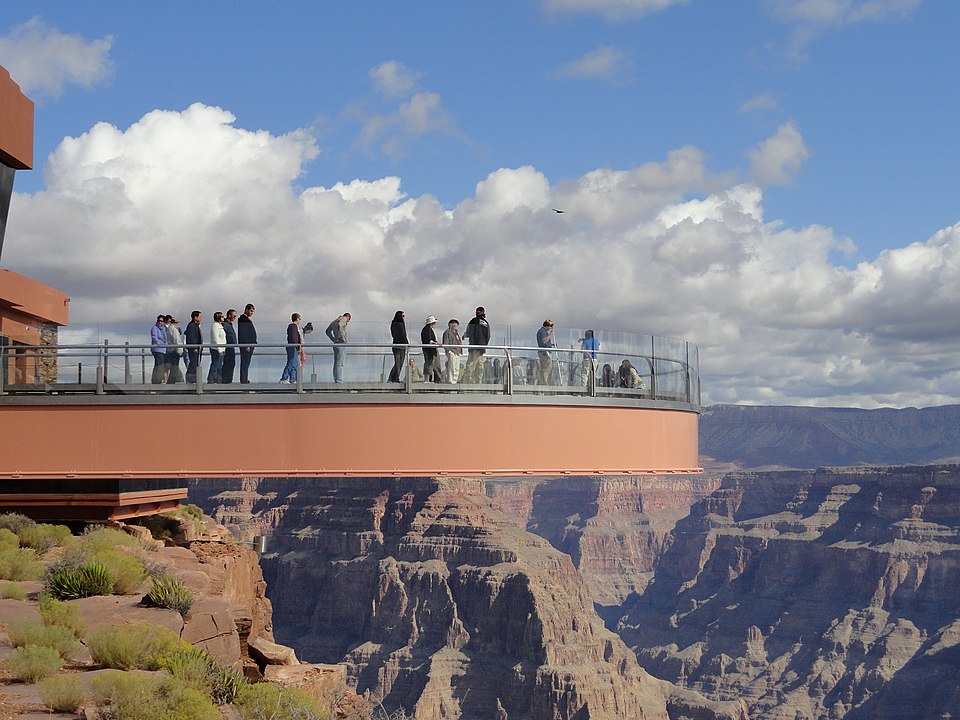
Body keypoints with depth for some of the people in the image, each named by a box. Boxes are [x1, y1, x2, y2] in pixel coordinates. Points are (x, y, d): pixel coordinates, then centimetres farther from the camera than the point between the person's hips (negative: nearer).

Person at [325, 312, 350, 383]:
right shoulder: (343, 320, -6)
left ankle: (336, 380, 12)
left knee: (336, 364, 10)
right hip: (341, 344, -9)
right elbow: (339, 326, -28)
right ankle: (339, 380, -12)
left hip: (336, 344, 9)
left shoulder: (334, 321, 20)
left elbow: (328, 331, 25)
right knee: (339, 363, -10)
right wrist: (344, 338, -21)